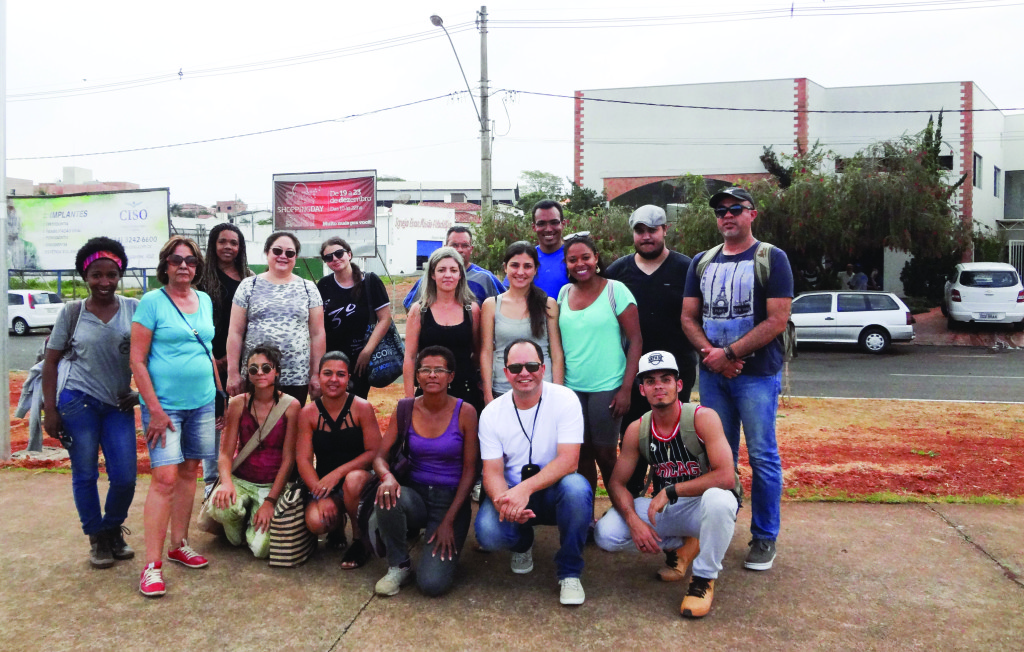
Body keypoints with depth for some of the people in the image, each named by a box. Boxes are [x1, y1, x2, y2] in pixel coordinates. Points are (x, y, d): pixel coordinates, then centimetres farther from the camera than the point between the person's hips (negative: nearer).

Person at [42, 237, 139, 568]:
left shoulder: (134, 308, 0)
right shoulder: (71, 312, 0)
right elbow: (51, 361, 3)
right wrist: (49, 409, -2)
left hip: (120, 404, 1)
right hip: (79, 401, -1)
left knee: (125, 477, 0)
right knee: (85, 475, 5)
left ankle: (113, 530, 27)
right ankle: (97, 539, 23)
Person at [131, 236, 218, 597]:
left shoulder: (205, 300, 9)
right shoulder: (151, 302, -7)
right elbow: (137, 360, -9)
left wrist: (221, 392, 14)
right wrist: (155, 409, -14)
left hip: (202, 402, 6)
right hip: (165, 404, -6)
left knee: (189, 471, 12)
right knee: (165, 477, -10)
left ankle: (179, 545, 25)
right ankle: (152, 565, -4)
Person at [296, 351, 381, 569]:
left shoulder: (362, 408, -10)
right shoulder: (308, 413, -3)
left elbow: (374, 451, -12)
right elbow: (303, 460, -6)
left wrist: (338, 473, -23)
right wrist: (321, 496, -19)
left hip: (360, 476, -2)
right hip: (324, 484, 2)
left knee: (353, 480, -38)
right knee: (316, 522, -28)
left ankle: (360, 540, -9)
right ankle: (337, 525, 14)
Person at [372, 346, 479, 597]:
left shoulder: (465, 412, -8)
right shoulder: (405, 410, 0)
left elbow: (469, 470, -7)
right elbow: (380, 455, -2)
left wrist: (449, 521, -12)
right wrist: (387, 476, -27)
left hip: (451, 500, -3)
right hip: (415, 495, 3)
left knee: (432, 584, -20)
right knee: (388, 497, -35)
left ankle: (447, 541, 15)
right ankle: (399, 566, -6)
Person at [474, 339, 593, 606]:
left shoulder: (564, 399, -13)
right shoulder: (492, 413, -4)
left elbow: (568, 461, -21)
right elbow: (492, 471, -6)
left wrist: (525, 489, -35)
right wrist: (503, 501, -30)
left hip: (553, 490, -2)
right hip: (512, 492, 2)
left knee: (577, 488, -36)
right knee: (487, 532, -28)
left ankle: (569, 572, -11)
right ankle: (522, 543, 14)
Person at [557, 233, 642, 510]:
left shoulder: (615, 290, -6)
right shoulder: (564, 293, 8)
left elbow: (636, 341, -7)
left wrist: (626, 389, -12)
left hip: (607, 388, -4)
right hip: (571, 388, 4)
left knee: (605, 454, 2)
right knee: (582, 455, 9)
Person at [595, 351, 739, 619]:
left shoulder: (703, 418, -18)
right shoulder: (637, 430, -5)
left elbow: (726, 476, -28)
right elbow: (616, 482, -1)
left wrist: (670, 491, -26)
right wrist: (633, 520, -20)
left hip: (702, 506, -4)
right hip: (663, 509, 4)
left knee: (717, 499, -40)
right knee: (606, 533, -16)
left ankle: (705, 578, -14)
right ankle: (681, 545, 8)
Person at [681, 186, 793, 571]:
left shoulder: (771, 259, -2)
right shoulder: (702, 262, 12)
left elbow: (777, 320, -11)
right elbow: (688, 318, 9)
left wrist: (730, 353, -14)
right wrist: (711, 353, -9)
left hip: (757, 374, -4)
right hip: (712, 373, 4)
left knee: (762, 457, 2)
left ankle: (764, 538, 14)